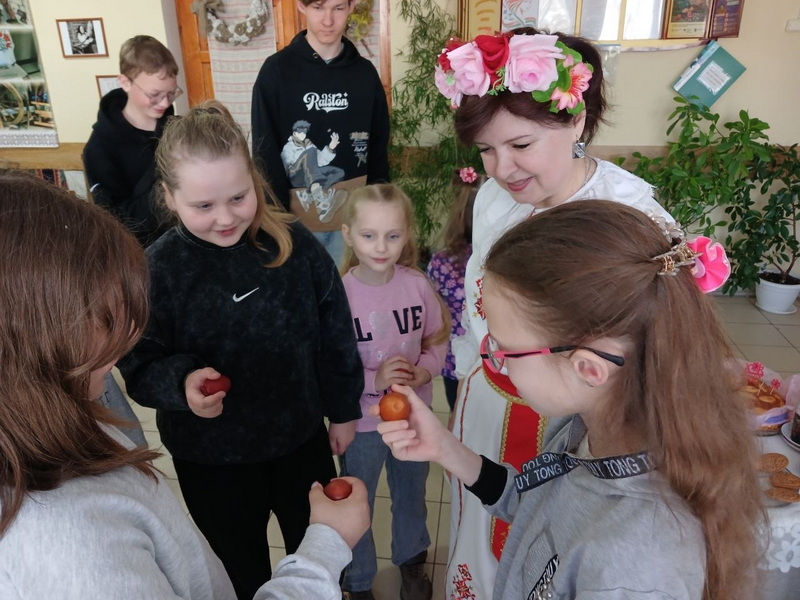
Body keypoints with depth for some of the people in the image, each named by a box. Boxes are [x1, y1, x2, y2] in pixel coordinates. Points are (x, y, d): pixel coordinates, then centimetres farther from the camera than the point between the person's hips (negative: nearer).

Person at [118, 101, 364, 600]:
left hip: (302, 437, 2)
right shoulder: (156, 270, -18)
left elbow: (336, 334, -4)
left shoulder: (294, 244, -14)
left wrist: (344, 408, 3)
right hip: (211, 458, -1)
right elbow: (140, 368, -11)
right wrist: (182, 383, -33)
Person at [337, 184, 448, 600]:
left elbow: (437, 339, 0)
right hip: (361, 422, -3)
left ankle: (411, 559, 57)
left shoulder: (417, 284, -13)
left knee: (411, 495, 27)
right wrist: (374, 380, -29)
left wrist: (425, 370, -18)